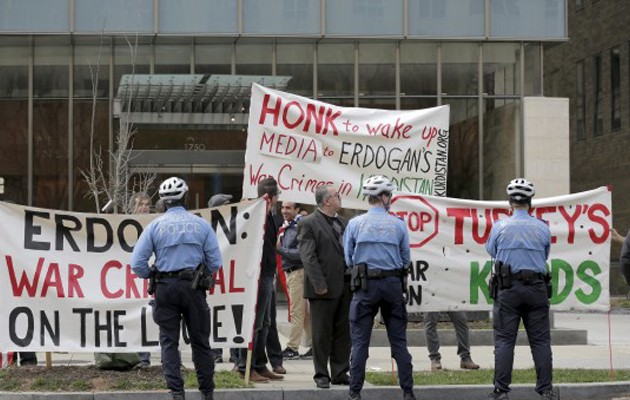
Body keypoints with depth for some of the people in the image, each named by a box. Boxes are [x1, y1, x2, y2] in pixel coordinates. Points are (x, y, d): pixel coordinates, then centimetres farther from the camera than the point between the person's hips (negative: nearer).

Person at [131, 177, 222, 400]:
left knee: (169, 341, 5)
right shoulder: (201, 224, 0)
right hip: (194, 288, 1)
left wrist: (153, 276, 13)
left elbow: (137, 264, -5)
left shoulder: (155, 226, -1)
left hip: (165, 289, -1)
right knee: (200, 341, 10)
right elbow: (215, 262, -2)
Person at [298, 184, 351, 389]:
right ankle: (322, 375, 10)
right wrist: (320, 285, -17)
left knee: (343, 333, 10)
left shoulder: (343, 222, 14)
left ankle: (340, 373, 19)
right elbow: (308, 257, -12)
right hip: (324, 289, -6)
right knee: (322, 335, 2)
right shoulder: (308, 224, -7)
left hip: (345, 287, 6)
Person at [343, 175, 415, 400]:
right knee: (399, 340, 8)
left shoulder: (355, 224, -1)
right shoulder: (398, 225, 0)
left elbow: (349, 259, 3)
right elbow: (406, 259, 5)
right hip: (393, 283, 1)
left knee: (360, 341, 2)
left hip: (366, 286, -1)